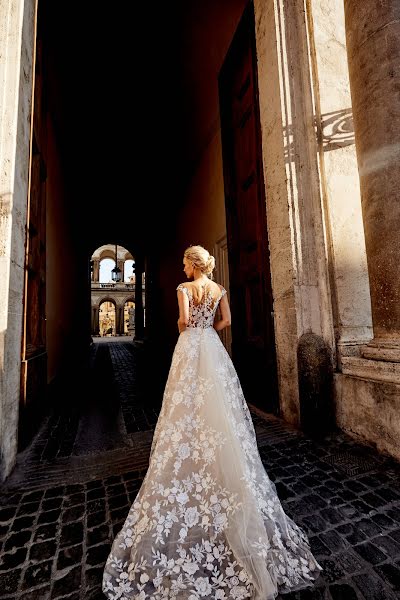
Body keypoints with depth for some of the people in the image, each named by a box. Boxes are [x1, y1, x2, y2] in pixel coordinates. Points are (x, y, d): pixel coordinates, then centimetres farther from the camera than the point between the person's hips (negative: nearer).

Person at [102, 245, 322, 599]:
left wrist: (185, 329, 4)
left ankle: (189, 489, 17)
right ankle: (227, 477, 24)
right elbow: (226, 321, 6)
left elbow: (184, 319, -17)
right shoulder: (220, 289, 9)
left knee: (190, 409, 4)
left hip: (190, 348, -4)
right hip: (214, 349, 5)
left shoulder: (185, 288, -4)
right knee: (219, 410, 12)